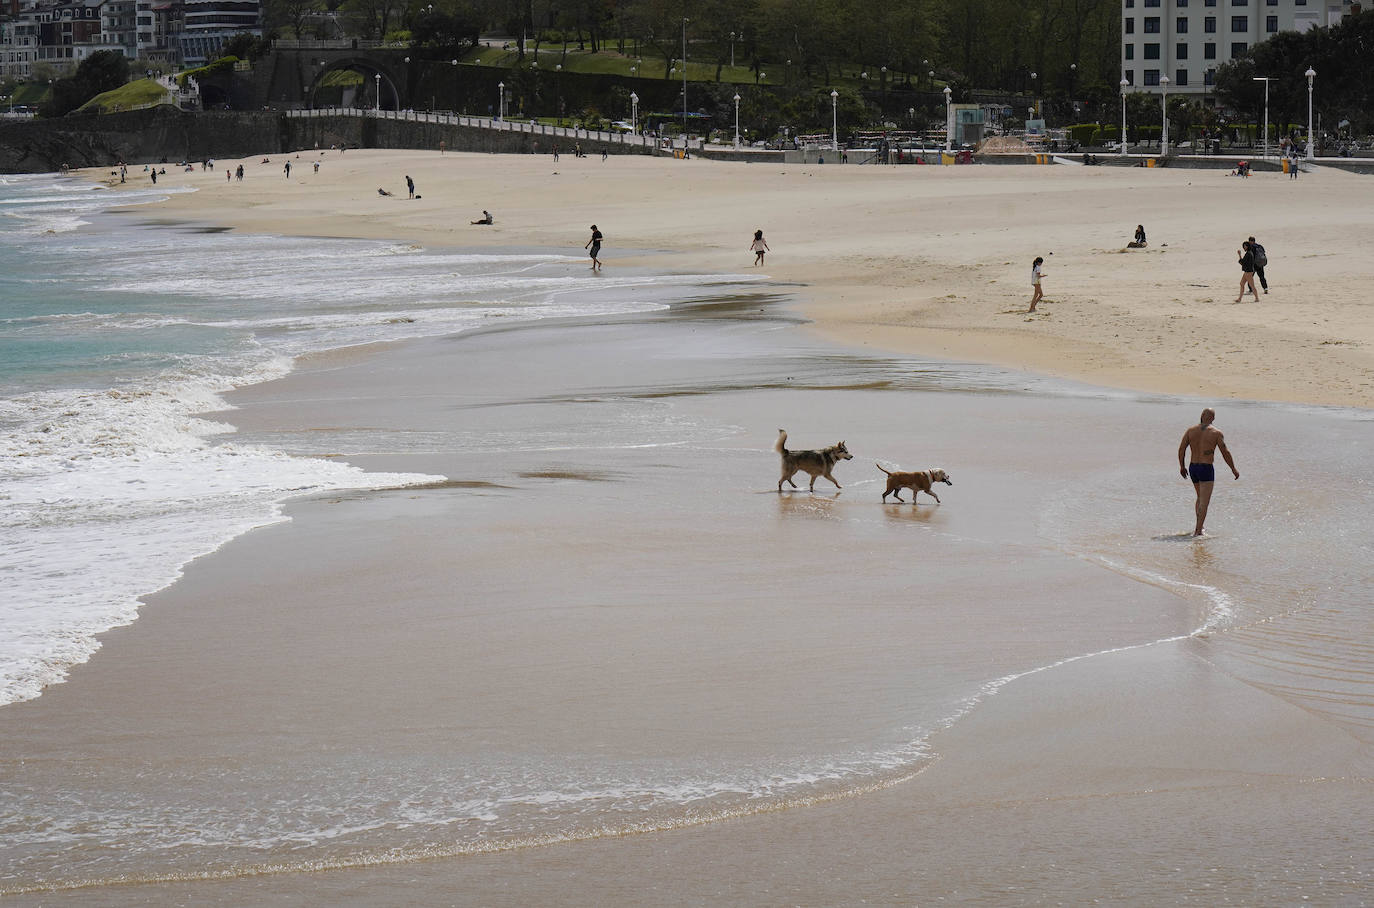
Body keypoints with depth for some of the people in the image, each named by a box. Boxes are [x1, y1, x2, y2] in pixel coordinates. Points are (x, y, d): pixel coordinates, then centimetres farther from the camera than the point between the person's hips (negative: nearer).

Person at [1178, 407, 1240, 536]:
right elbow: (1225, 452, -7)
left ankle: (1198, 526, 29)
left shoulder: (1191, 430, 3)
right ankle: (1198, 531, -12)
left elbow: (1181, 449, 3)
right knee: (1204, 502, -4)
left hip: (1193, 467, 5)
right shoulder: (1216, 432, -8)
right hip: (1206, 468, -5)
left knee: (1200, 498, 25)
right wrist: (1234, 469, 4)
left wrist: (1182, 466, 15)